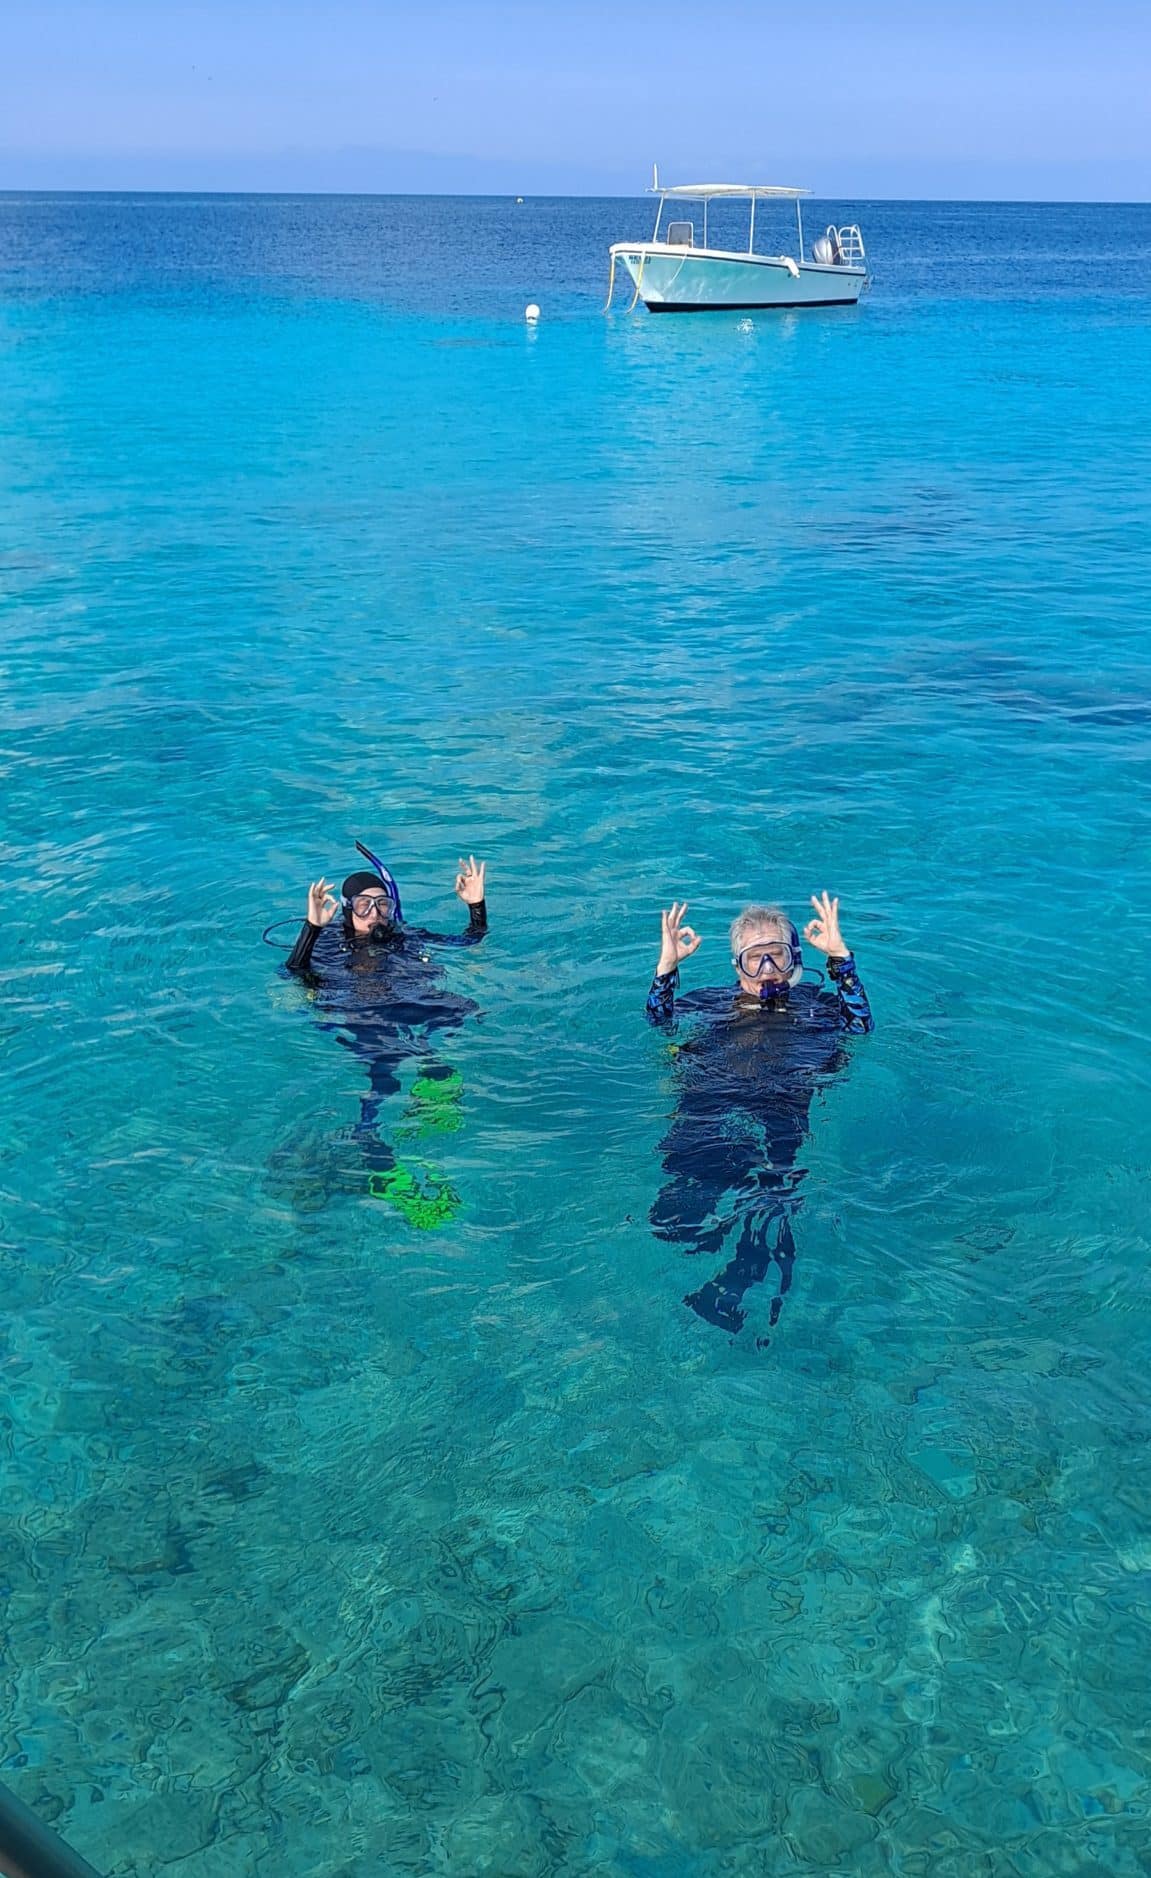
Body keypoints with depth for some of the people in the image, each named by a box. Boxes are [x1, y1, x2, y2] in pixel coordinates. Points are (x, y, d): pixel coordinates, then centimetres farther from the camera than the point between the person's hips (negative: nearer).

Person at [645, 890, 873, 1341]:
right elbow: (659, 1022, 21)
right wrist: (667, 964, 11)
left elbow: (861, 1024, 10)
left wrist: (839, 957, 6)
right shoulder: (715, 1002, 33)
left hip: (786, 1101, -3)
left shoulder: (812, 1001, 28)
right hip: (710, 1097, 3)